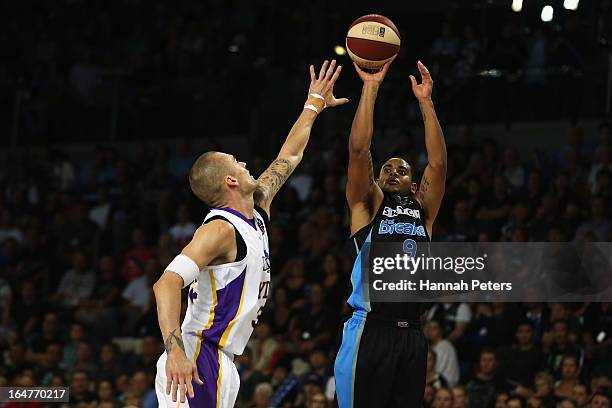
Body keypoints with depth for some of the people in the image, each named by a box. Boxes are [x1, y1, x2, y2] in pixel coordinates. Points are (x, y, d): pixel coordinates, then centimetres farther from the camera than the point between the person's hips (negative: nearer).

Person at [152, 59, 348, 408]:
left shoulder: (257, 214, 15)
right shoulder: (220, 230, -14)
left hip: (222, 365, 10)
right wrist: (175, 350, -37)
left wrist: (314, 106, 39)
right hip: (195, 364, -9)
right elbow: (167, 283, -25)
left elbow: (288, 158, 31)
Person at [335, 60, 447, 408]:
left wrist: (425, 101, 2)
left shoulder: (422, 209, 17)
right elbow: (359, 149, -3)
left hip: (411, 332, 4)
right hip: (371, 329, -4)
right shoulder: (369, 204, 9)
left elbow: (438, 163, 5)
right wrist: (370, 88, -4)